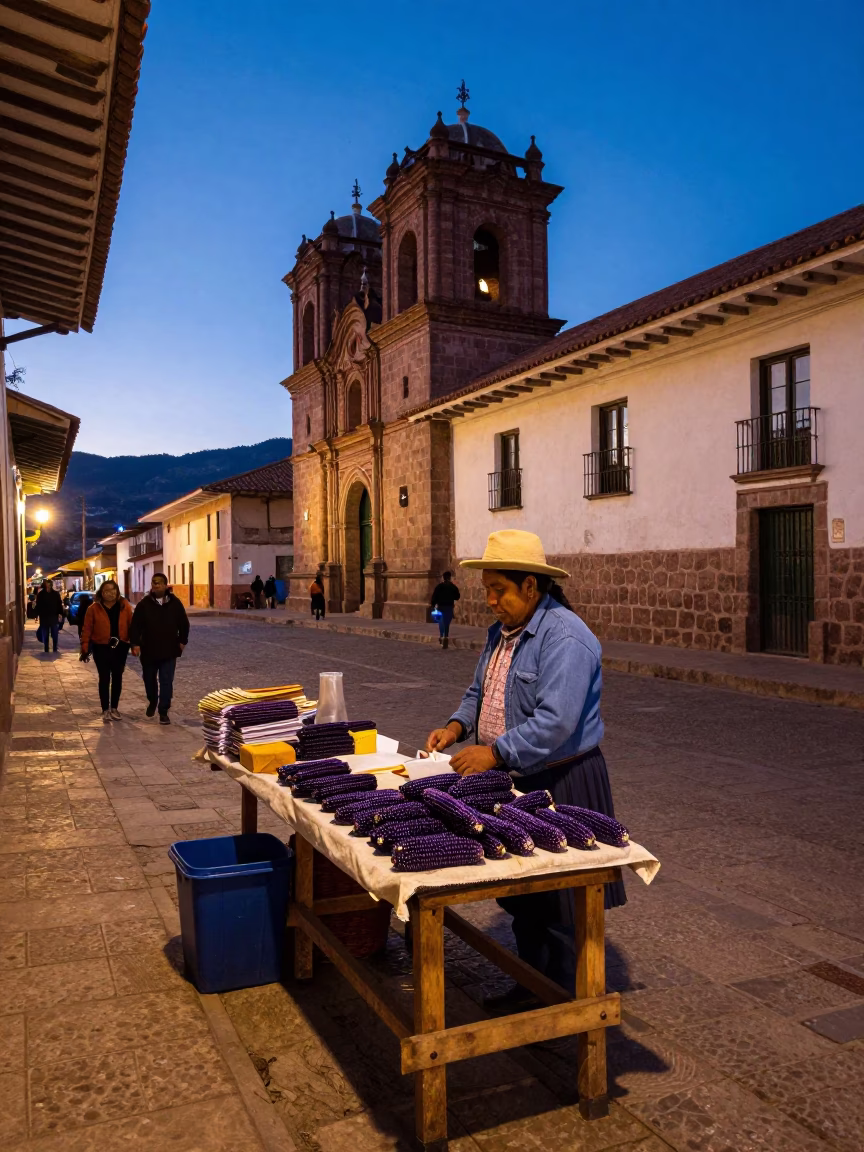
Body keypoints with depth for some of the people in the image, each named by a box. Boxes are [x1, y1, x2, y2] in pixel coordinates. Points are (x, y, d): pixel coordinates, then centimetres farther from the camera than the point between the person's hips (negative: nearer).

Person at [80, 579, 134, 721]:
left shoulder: (125, 606, -2)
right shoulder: (94, 608, -6)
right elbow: (87, 629, -5)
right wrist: (85, 648, -9)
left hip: (120, 647, 2)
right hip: (101, 648, -2)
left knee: (117, 678, 10)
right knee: (104, 679, 1)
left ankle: (114, 708, 23)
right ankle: (105, 710, 10)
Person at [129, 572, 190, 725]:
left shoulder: (175, 603, -2)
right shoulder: (143, 604, -4)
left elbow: (184, 624, 7)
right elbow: (135, 625, -6)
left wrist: (182, 641, 4)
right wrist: (135, 643, -15)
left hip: (169, 651, -1)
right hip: (149, 650, 1)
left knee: (166, 682, -4)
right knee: (149, 679, 17)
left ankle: (163, 712, 3)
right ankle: (152, 702, 43)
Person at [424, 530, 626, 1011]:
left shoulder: (564, 637, -22)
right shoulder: (503, 631, 9)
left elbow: (555, 722, -30)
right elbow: (480, 692, 16)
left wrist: (494, 753, -29)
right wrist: (457, 726, -2)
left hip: (560, 784, -9)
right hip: (515, 780, 9)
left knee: (559, 904, 5)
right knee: (521, 893, 19)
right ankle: (532, 987, 35)